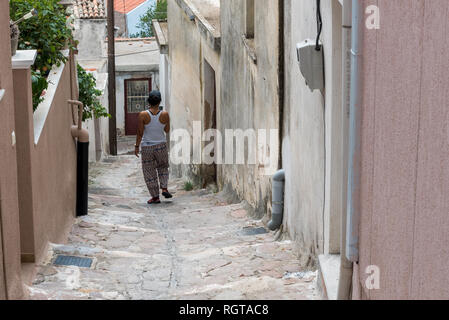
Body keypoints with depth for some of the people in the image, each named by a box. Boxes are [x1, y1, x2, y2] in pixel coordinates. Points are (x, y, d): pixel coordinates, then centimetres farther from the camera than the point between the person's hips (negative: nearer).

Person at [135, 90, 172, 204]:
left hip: (147, 147, -2)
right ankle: (164, 188, 9)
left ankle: (155, 197, 13)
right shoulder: (165, 115, -10)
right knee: (163, 167, 26)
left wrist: (137, 146, 0)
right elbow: (167, 130, 3)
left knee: (149, 172, 10)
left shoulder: (143, 115, -14)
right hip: (161, 145, 2)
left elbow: (140, 133, -11)